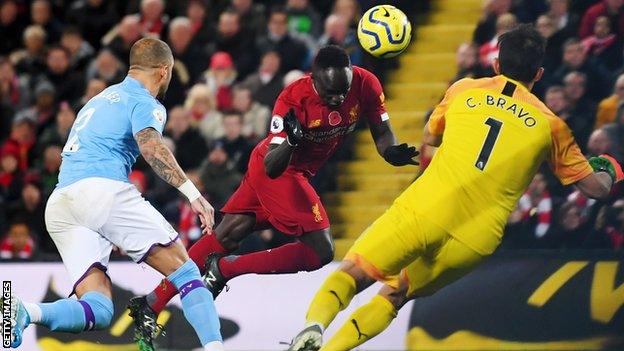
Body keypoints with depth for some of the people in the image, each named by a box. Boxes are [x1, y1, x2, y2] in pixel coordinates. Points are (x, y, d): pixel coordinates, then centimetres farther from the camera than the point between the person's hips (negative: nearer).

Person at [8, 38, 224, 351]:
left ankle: (24, 312, -28)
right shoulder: (145, 103, 6)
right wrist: (191, 192, -23)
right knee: (184, 271, -2)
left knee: (98, 310, -4)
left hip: (57, 204, 7)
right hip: (102, 188, -7)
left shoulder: (101, 99, 33)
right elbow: (150, 147, -15)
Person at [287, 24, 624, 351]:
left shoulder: (464, 90, 15)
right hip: (475, 240, 1)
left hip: (423, 210, -1)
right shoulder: (549, 125, 13)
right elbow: (596, 188, 19)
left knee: (351, 274, 2)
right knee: (393, 296, 15)